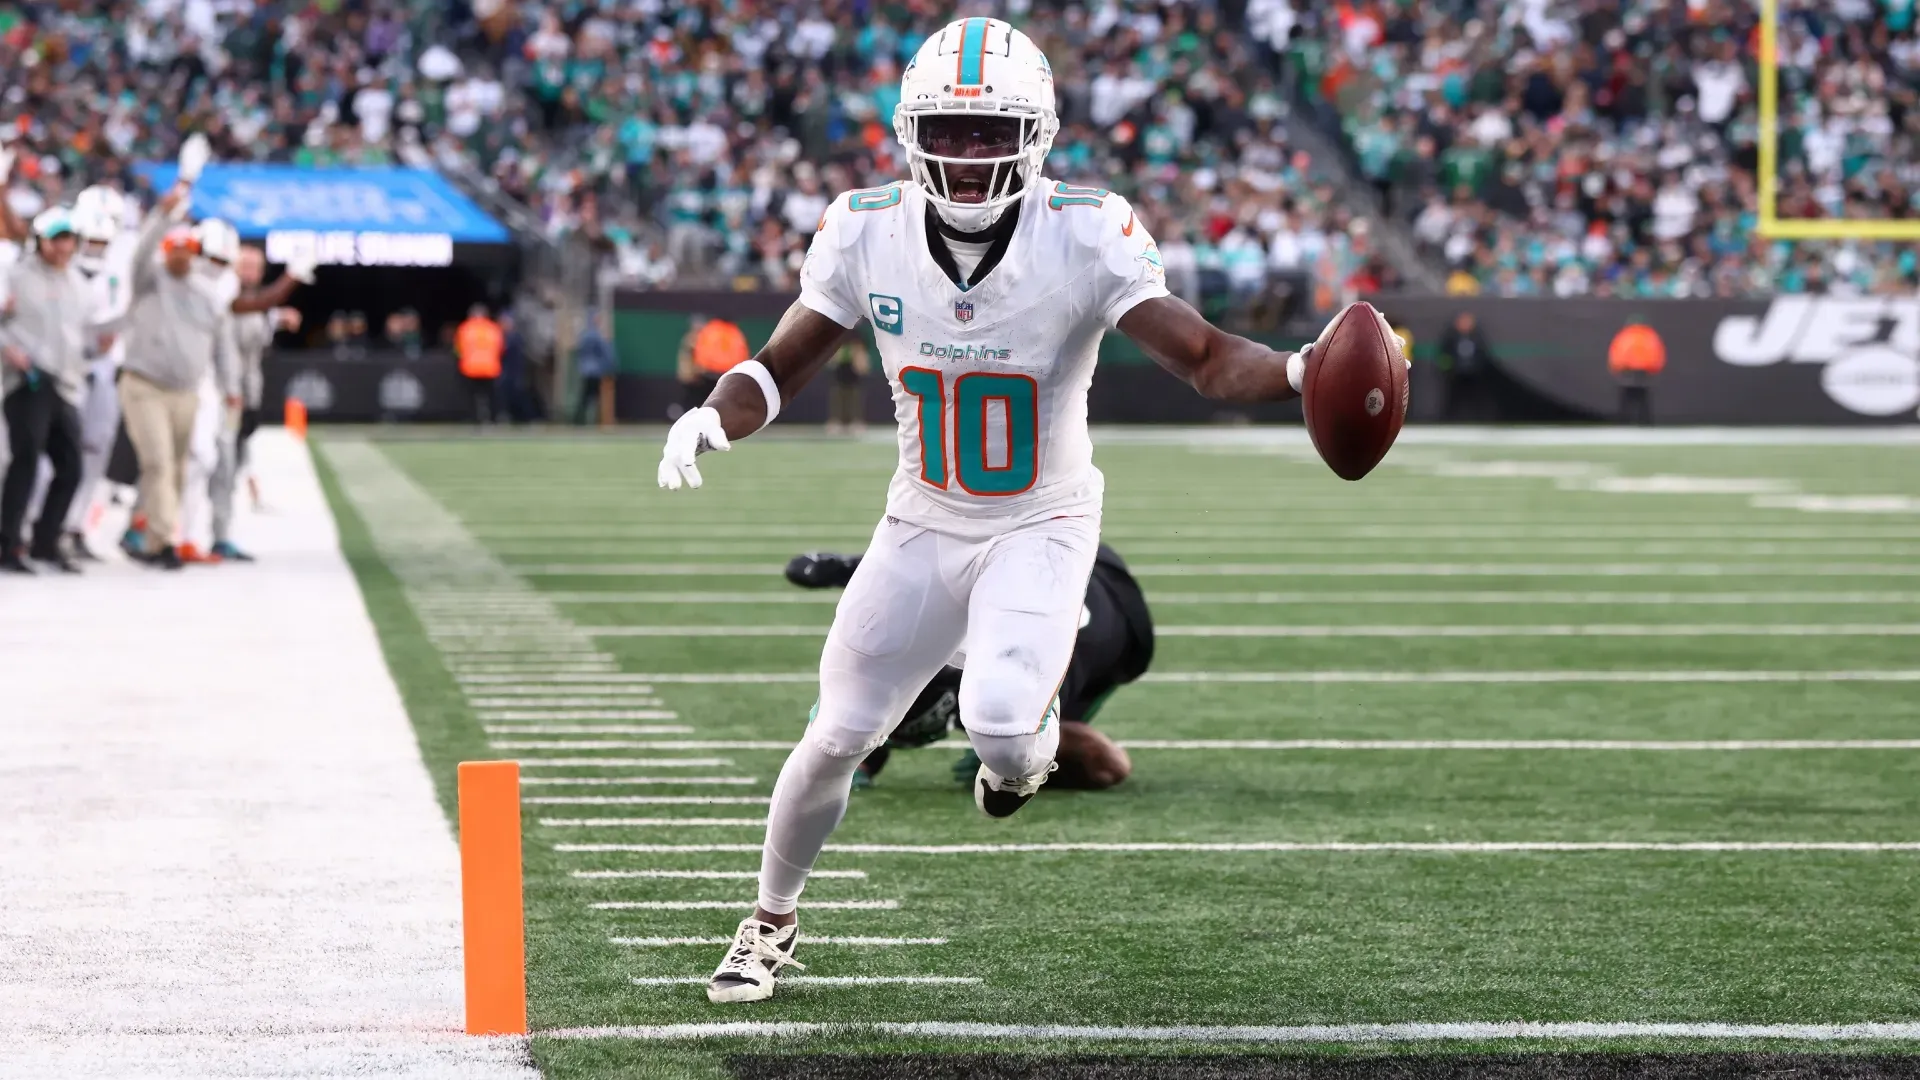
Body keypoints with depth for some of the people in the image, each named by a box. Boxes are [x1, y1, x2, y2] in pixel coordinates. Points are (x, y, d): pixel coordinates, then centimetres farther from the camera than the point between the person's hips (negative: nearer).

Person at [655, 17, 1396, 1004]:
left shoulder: (1086, 238, -22)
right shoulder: (869, 233, -13)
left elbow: (1207, 358, -23)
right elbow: (780, 367, -2)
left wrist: (1302, 372, -43)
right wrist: (712, 420, -23)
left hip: (1042, 527, -3)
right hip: (924, 527, 3)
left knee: (1000, 722, -26)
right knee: (838, 738, 7)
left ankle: (1026, 740, 15)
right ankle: (772, 921, 34)